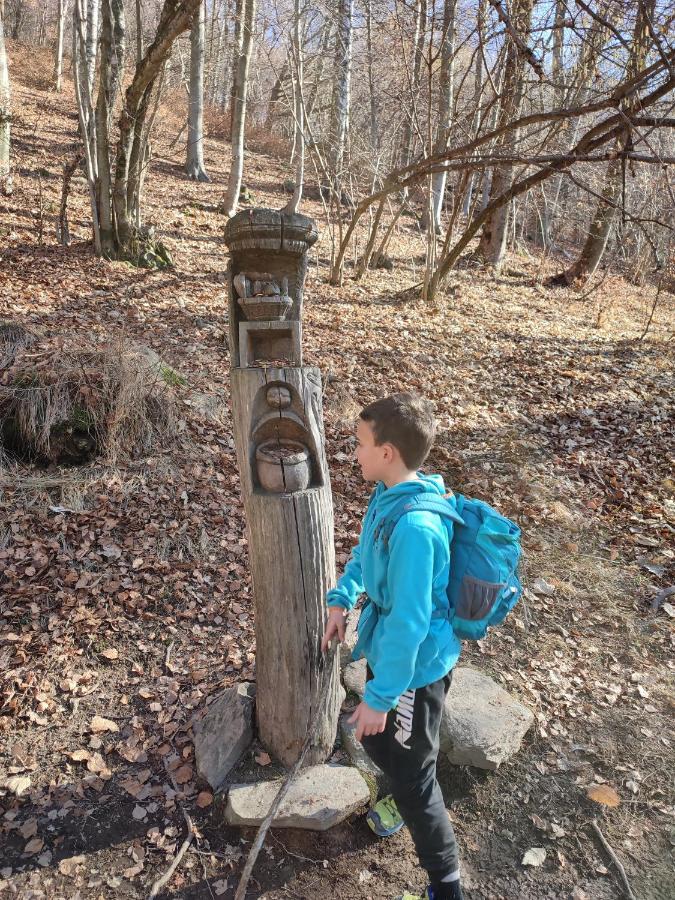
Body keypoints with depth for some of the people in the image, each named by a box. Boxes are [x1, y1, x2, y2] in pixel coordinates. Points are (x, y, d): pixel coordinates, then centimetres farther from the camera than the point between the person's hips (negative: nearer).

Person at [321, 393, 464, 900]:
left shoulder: (415, 525, -35)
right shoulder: (389, 495, -6)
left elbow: (409, 623, -30)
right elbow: (367, 551, 14)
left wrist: (379, 695, -21)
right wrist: (341, 598, 3)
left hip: (414, 666, -9)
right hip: (389, 649, 9)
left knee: (412, 772, 11)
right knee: (376, 741, 30)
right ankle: (406, 802, 60)